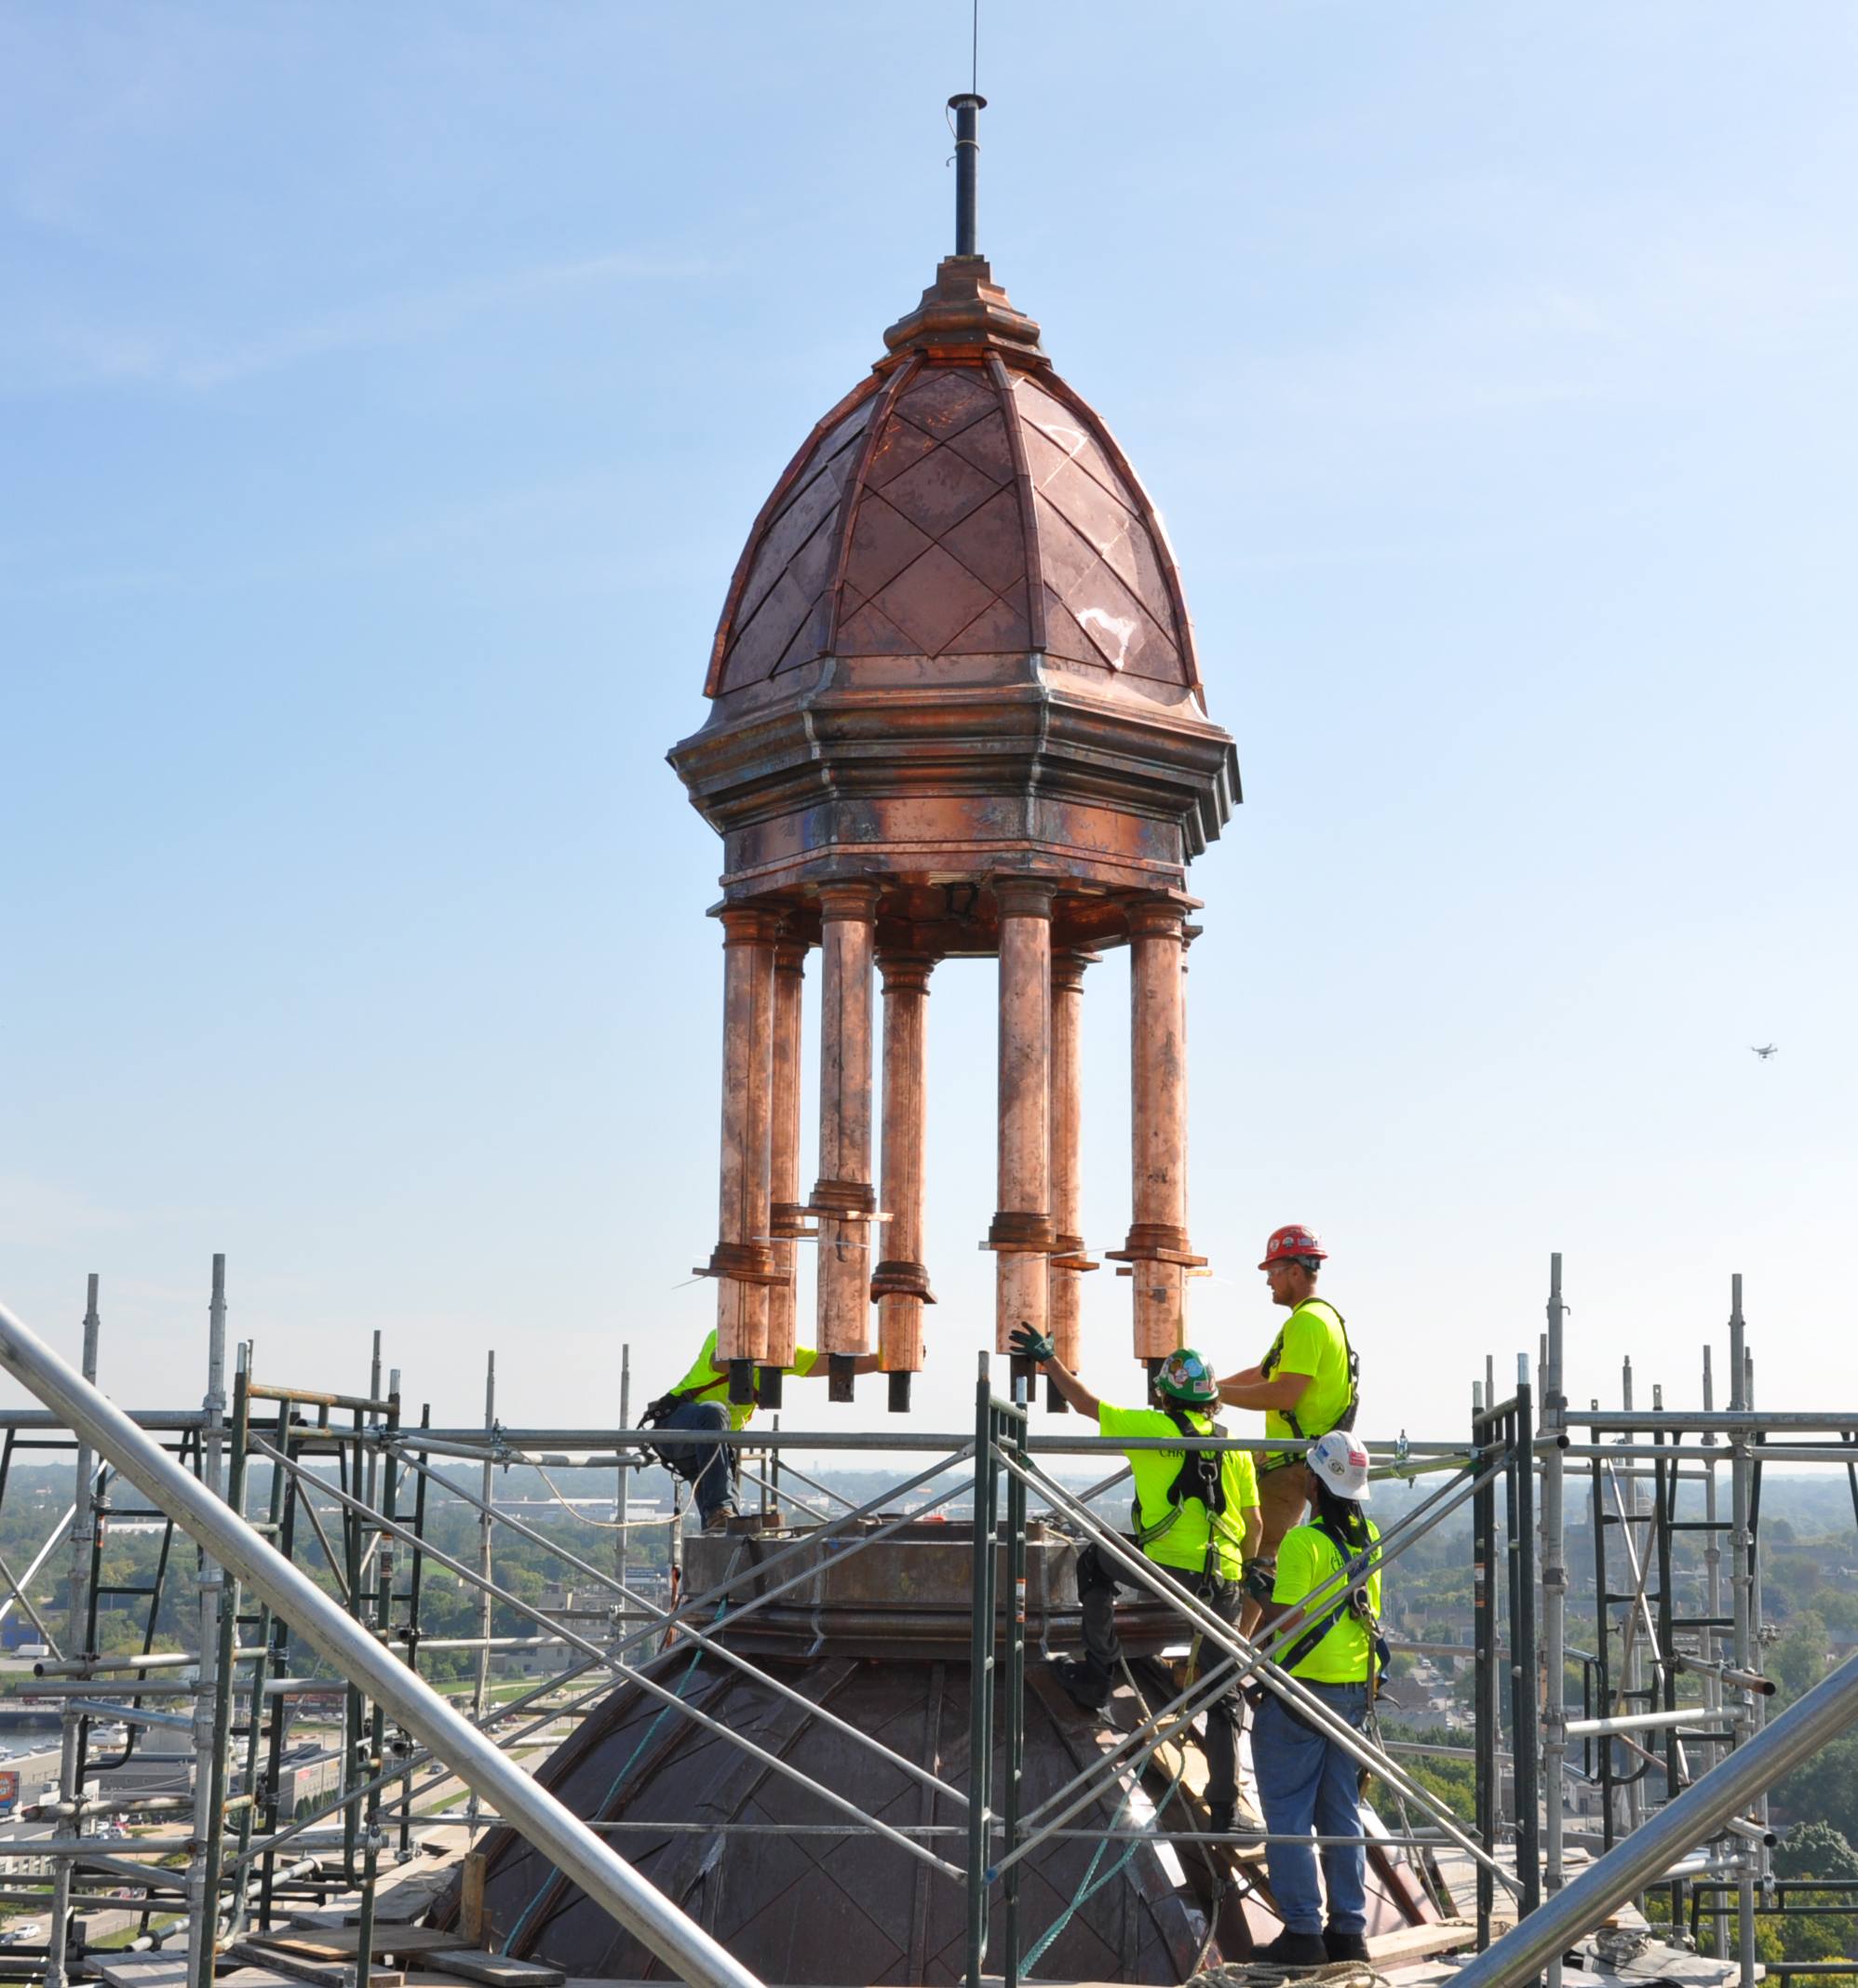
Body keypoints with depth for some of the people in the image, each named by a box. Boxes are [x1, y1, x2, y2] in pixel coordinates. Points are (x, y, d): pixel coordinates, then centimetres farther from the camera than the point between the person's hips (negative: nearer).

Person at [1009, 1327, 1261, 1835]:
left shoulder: (1152, 1428, 2)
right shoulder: (1236, 1449, 13)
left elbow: (1086, 1402, 10)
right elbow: (1253, 1523, 13)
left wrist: (1047, 1358, 22)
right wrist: (1245, 1570, 28)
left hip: (1167, 1569, -4)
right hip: (1223, 1583, 4)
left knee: (1093, 1561, 24)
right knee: (1222, 1694, 11)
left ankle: (1098, 1672, 18)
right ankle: (1224, 1806, 10)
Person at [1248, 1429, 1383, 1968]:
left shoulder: (1303, 1542, -18)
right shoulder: (1368, 1538, 6)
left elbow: (1288, 1621, -23)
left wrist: (1259, 1596, -5)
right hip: (1353, 1691, 7)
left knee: (1288, 1817, 1)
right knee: (1342, 1817, 13)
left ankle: (1302, 1930, 0)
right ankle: (1349, 1930, 15)